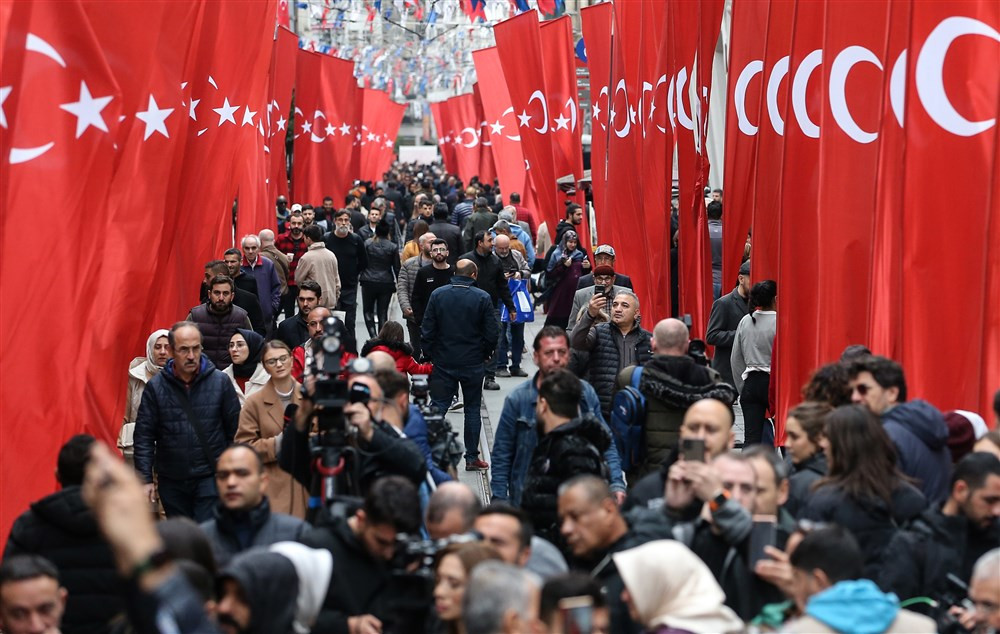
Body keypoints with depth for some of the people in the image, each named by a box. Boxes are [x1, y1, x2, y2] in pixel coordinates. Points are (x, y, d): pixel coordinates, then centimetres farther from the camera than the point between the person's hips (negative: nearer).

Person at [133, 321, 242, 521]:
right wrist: (145, 479, -5)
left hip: (210, 478, -2)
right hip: (172, 482, 2)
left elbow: (235, 430, 2)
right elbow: (144, 436, 0)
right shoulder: (156, 387, -2)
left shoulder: (220, 382, -3)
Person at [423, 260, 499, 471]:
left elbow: (427, 330, -4)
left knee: (438, 408, 6)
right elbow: (492, 333, -7)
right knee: (472, 409, 9)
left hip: (443, 362, 1)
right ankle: (472, 458, 12)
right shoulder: (482, 298, -9)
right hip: (473, 364, -1)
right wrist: (485, 354, 10)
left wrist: (433, 354, 9)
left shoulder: (437, 295, -4)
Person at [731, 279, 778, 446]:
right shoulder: (779, 323, -11)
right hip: (774, 382, -4)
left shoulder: (745, 321, 4)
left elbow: (735, 359, 10)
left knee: (751, 437, 1)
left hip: (751, 382, 4)